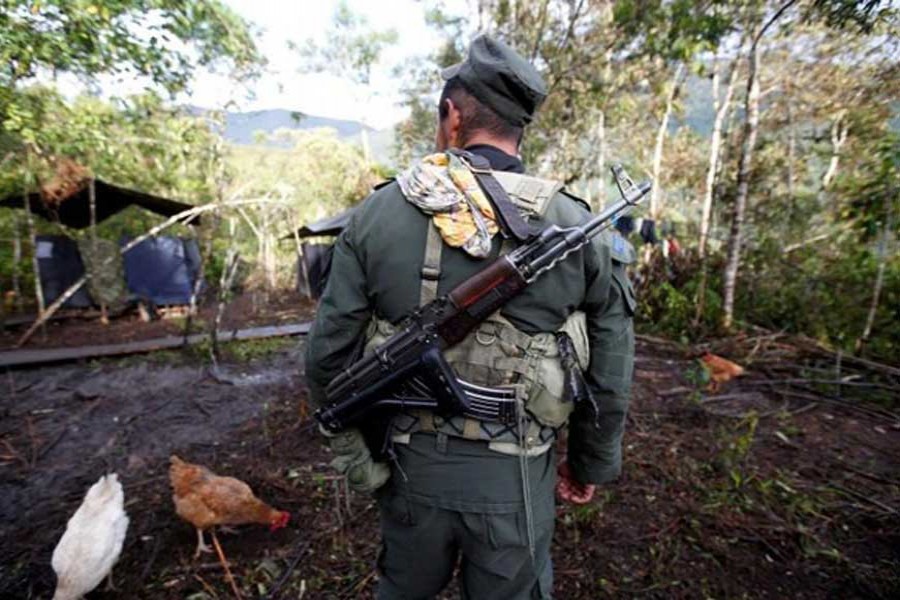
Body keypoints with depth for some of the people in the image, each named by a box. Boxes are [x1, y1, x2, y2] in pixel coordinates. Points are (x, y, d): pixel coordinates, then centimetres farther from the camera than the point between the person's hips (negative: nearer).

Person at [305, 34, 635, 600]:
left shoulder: (378, 212, -10)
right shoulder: (578, 226, -9)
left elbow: (330, 353, -6)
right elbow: (610, 373, -2)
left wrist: (351, 448, 10)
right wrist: (591, 463, 14)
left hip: (411, 465, 1)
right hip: (516, 475, 0)